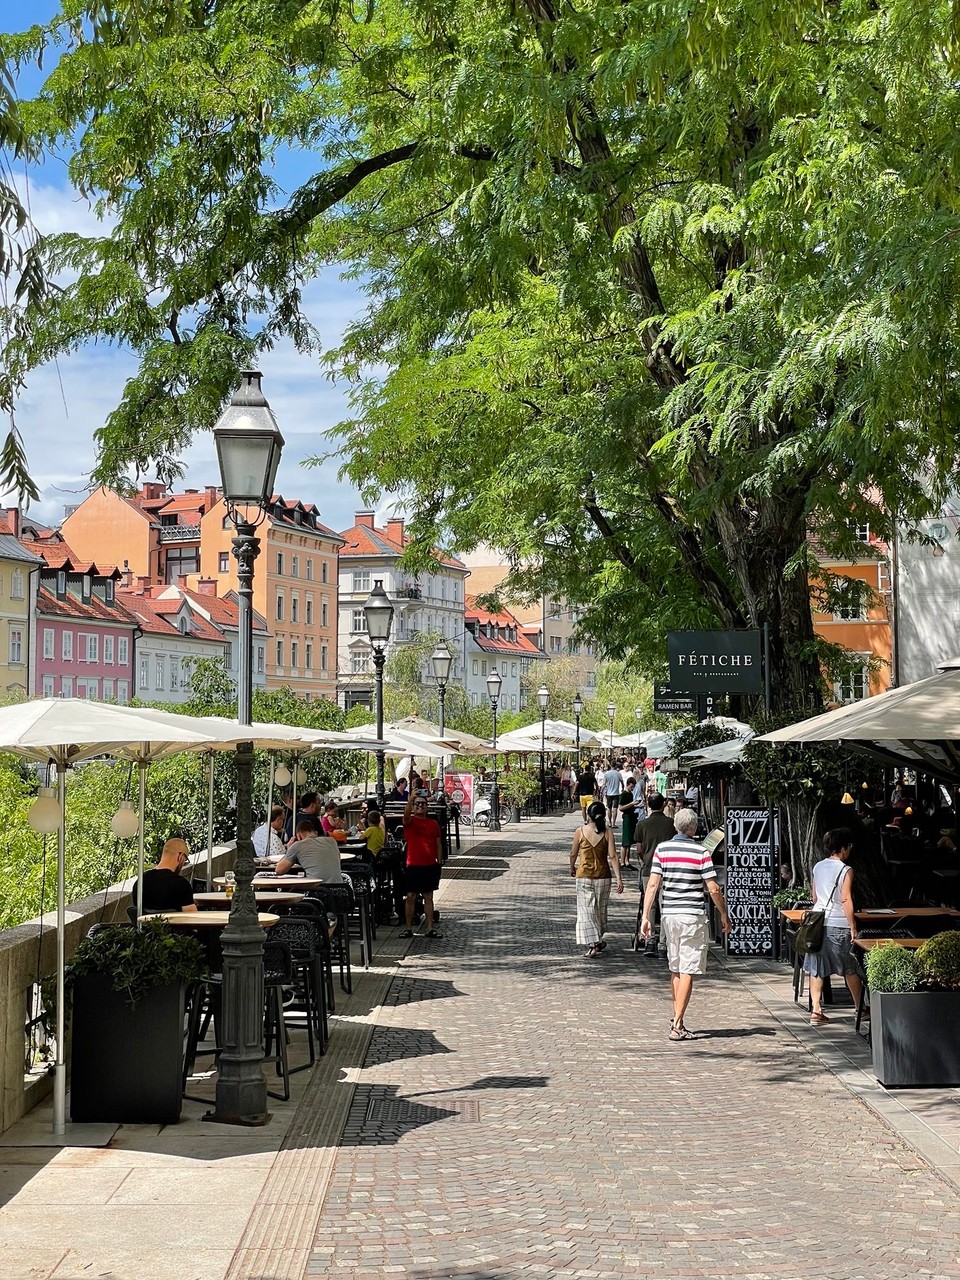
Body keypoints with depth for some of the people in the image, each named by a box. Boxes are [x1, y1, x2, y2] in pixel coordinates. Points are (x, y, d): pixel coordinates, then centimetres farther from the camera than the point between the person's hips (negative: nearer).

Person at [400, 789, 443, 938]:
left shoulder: (434, 823, 9)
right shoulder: (410, 821, -2)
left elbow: (438, 844, 12)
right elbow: (406, 816, -27)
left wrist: (439, 862, 5)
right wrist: (409, 802, -45)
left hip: (430, 866, 3)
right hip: (413, 866, -3)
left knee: (428, 897, 7)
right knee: (410, 897, 0)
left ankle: (429, 928, 10)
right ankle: (408, 928, 6)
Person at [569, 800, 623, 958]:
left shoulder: (580, 831, -7)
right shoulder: (607, 832, -7)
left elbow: (573, 854, 3)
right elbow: (612, 856, -11)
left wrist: (572, 868, 22)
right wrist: (618, 878, -10)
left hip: (584, 875, -2)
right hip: (603, 875, 2)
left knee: (586, 910, 0)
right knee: (601, 909, 18)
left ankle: (592, 945, -11)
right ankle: (598, 941, 34)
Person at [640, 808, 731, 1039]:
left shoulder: (661, 849, 2)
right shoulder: (701, 853, -7)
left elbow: (653, 885, -3)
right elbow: (713, 889, -7)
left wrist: (646, 916, -1)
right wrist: (724, 914, 7)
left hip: (669, 914, 4)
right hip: (693, 916, -4)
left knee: (675, 969, 17)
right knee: (687, 972, -3)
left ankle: (676, 1019, 24)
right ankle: (677, 1025, -8)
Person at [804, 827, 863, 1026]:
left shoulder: (818, 867, 7)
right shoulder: (846, 870, -11)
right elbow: (846, 900, -15)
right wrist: (853, 927, -11)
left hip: (818, 922, 5)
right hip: (838, 925, -5)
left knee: (816, 969, 5)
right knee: (850, 969, 10)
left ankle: (816, 1010, -1)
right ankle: (860, 1009, 22)